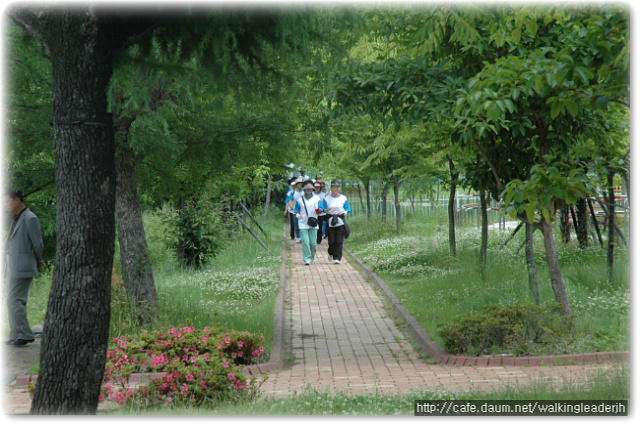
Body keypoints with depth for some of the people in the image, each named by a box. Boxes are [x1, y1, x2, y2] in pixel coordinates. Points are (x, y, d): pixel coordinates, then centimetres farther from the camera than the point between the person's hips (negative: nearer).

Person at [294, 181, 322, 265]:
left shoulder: (317, 199, 8)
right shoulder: (300, 199, 9)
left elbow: (320, 210, 4)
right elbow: (297, 209, 16)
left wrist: (317, 208, -19)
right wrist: (297, 214, -6)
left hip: (313, 224, 0)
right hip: (303, 224, 0)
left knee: (313, 243, -1)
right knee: (305, 242, -11)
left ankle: (312, 256, 24)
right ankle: (307, 259, -8)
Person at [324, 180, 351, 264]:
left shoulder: (343, 198, 8)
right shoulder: (327, 198, 9)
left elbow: (347, 209, 9)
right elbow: (324, 210, 7)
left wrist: (345, 212, -13)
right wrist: (327, 210, -16)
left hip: (340, 222, 0)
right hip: (330, 222, 0)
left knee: (339, 241, -6)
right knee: (331, 241, -2)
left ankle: (337, 258, -2)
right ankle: (331, 253, 26)